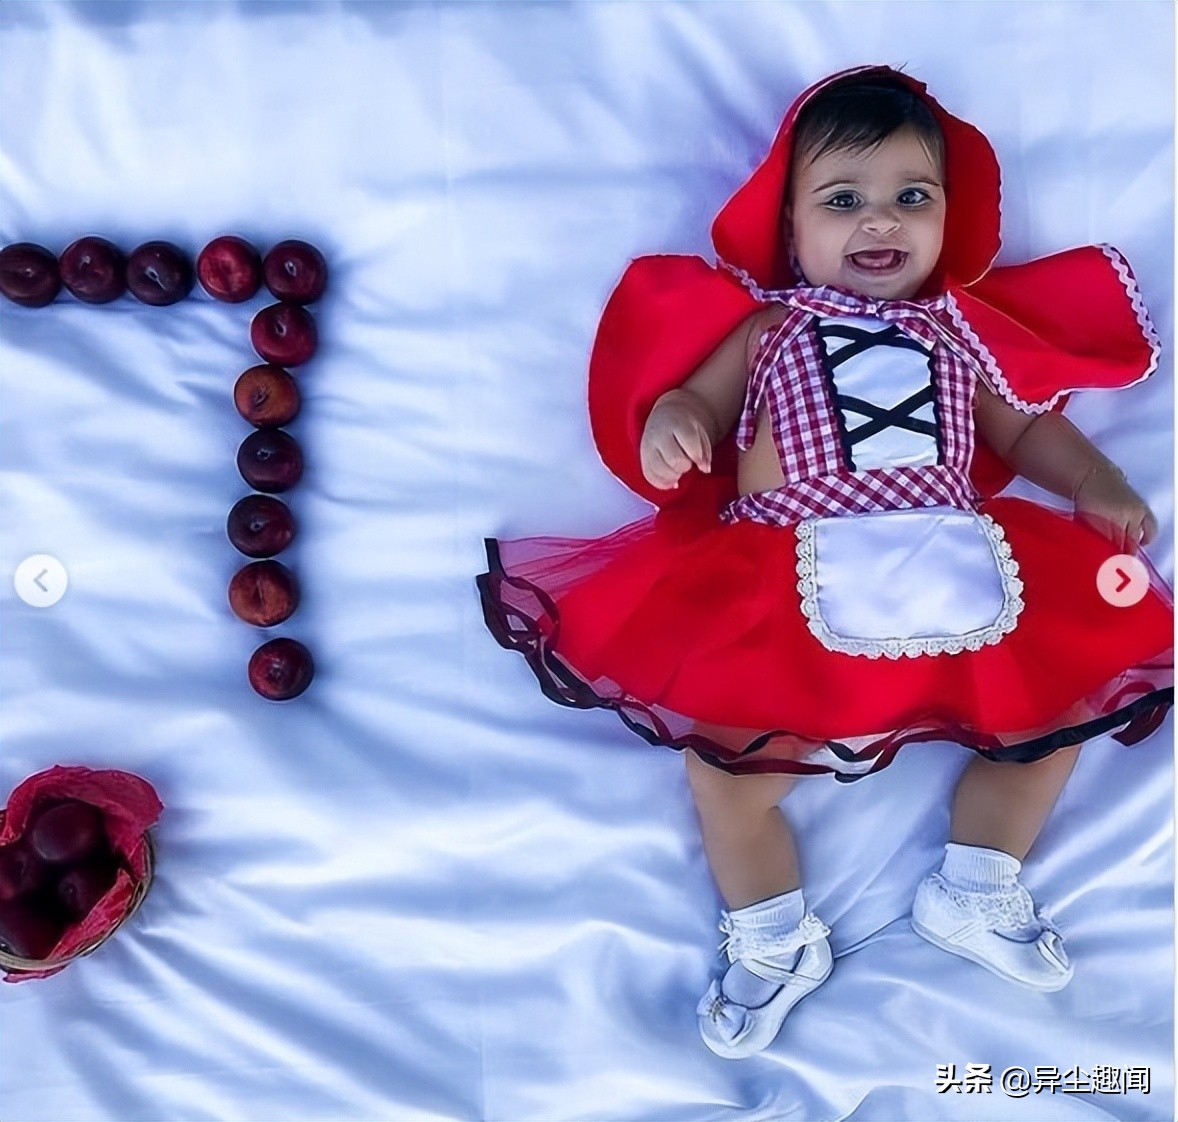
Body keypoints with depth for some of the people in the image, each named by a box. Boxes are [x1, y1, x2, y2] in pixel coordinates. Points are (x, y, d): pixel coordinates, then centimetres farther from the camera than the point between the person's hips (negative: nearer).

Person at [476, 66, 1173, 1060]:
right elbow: (696, 398, 5)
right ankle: (775, 942, 9)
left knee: (1062, 698, 1)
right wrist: (667, 422, -18)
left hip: (958, 577, 4)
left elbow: (1028, 425, 24)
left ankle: (975, 893, 20)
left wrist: (1098, 487, 8)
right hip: (787, 588, -3)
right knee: (723, 764, -16)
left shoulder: (967, 330, 21)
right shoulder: (766, 327, 14)